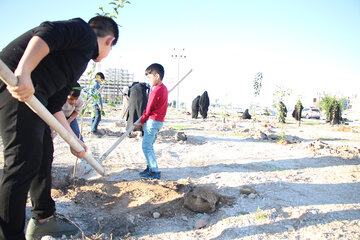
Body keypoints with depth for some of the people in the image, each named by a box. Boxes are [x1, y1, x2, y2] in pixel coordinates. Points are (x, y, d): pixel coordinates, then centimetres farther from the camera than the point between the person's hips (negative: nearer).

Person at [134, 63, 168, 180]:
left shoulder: (156, 91, -19)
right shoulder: (164, 88, 10)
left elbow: (148, 109, -13)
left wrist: (141, 122, -1)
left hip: (152, 121, -10)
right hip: (160, 121, 10)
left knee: (146, 146, -4)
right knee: (149, 146, 17)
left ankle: (154, 172, -2)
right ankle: (150, 167, 23)